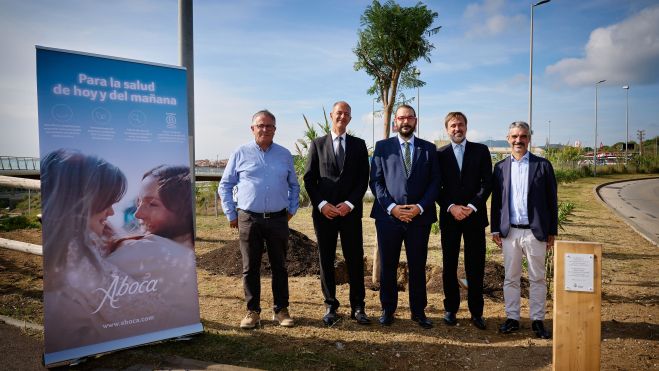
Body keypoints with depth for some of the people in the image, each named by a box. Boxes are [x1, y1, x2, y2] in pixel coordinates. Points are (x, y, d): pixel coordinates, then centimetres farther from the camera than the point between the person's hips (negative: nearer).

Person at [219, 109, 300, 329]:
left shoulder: (285, 155, 9)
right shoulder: (240, 153, 3)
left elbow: (294, 186, 19)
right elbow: (225, 185, 6)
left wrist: (291, 210, 10)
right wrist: (231, 214, 2)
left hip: (278, 219, 2)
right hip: (248, 219, -1)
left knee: (279, 266, 8)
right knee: (250, 268, 5)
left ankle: (281, 310, 20)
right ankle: (252, 311, 18)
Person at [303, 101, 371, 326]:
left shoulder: (359, 145, 9)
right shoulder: (317, 144, 8)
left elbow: (363, 179, 4)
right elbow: (309, 179, 4)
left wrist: (350, 203, -9)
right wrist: (322, 204, -9)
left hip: (350, 212, 0)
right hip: (324, 212, 0)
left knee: (355, 260, 3)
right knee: (326, 261, 6)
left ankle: (357, 307, 15)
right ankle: (331, 306, 19)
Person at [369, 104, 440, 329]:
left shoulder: (429, 148, 9)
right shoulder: (382, 147, 6)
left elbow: (435, 182, 5)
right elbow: (375, 181, 0)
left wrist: (420, 207, -9)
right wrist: (391, 207, -11)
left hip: (420, 216, 1)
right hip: (388, 216, -1)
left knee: (418, 267, 9)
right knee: (387, 266, 7)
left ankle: (418, 311, 23)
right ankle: (387, 309, 23)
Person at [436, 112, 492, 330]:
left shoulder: (481, 151, 6)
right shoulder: (440, 154, 7)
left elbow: (487, 182, 0)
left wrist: (472, 206, -12)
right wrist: (451, 207, -12)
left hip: (474, 216, 0)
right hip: (449, 216, 1)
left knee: (475, 266, 3)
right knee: (449, 265, 7)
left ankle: (476, 312, 15)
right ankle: (450, 309, 19)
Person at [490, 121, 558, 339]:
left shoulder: (542, 165, 1)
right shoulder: (501, 167, 7)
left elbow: (551, 200, 2)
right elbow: (496, 200, 8)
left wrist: (552, 231, 0)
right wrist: (495, 229, 4)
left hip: (535, 231, -1)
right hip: (509, 231, 2)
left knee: (537, 279, 8)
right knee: (511, 278, 9)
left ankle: (537, 320, 20)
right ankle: (512, 318, 20)